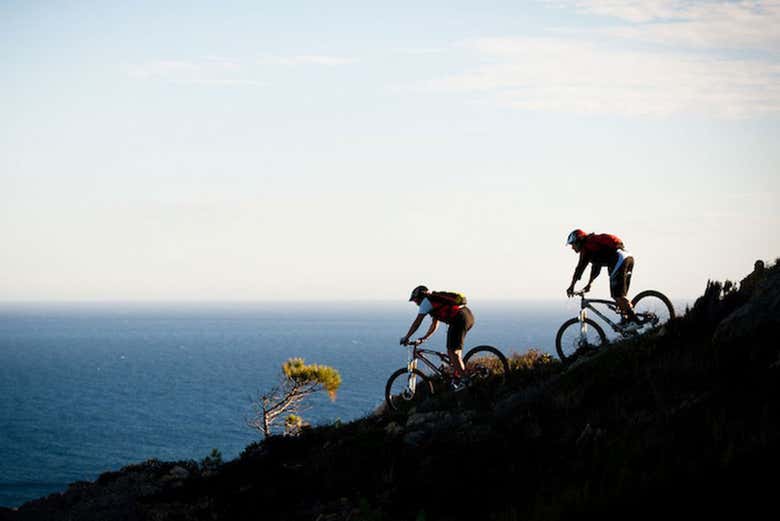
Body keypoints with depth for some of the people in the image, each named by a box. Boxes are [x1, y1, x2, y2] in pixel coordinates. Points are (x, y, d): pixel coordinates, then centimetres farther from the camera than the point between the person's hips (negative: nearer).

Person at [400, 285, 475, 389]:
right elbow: (434, 326, 36)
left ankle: (464, 379, -17)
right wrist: (423, 339, 36)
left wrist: (406, 338, 9)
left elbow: (416, 323, 2)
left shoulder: (426, 302, 4)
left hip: (460, 319, -9)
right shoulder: (434, 301, 31)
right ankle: (456, 376, 16)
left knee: (453, 350, -10)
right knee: (451, 349, 17)